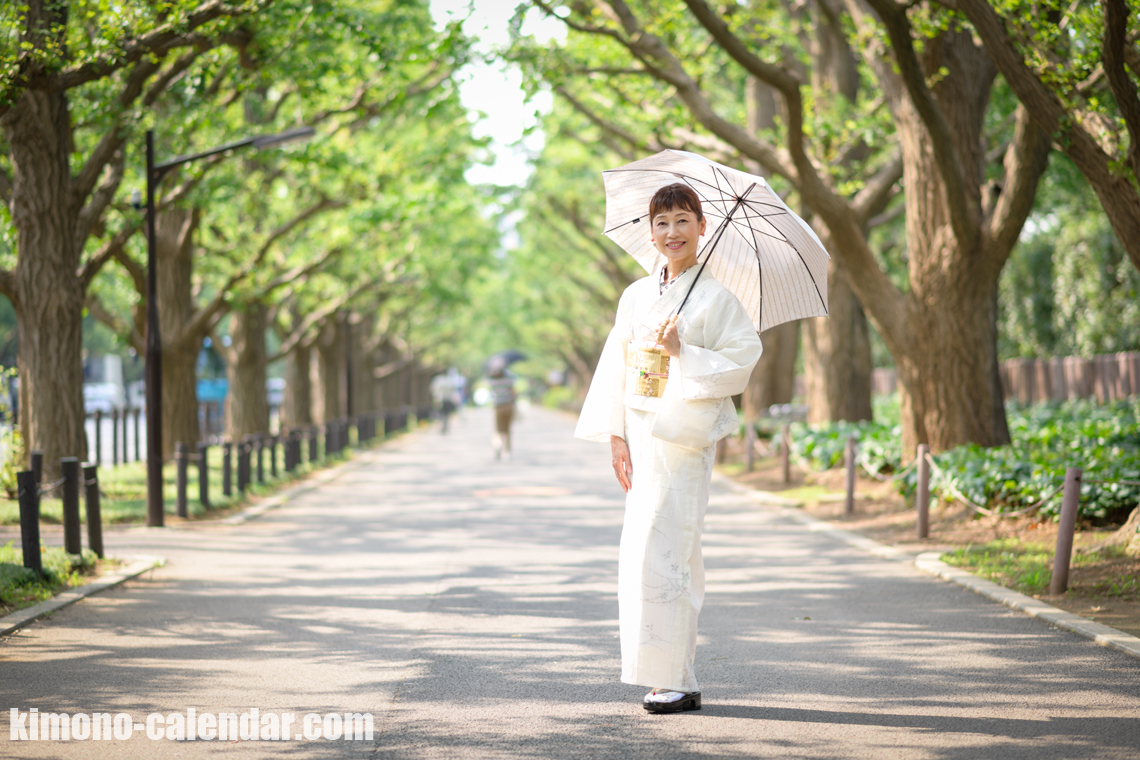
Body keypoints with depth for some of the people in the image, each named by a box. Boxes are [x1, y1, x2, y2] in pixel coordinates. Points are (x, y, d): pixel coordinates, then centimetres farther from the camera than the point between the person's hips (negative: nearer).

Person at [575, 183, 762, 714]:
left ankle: (674, 681, -5)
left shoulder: (716, 297, -3)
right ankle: (670, 678, 13)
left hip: (685, 436, -6)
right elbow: (617, 366, 12)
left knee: (658, 553, -11)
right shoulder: (636, 296, 12)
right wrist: (616, 435, 5)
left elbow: (741, 362, -8)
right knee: (642, 554, 5)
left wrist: (682, 351, -16)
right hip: (640, 435, 6)